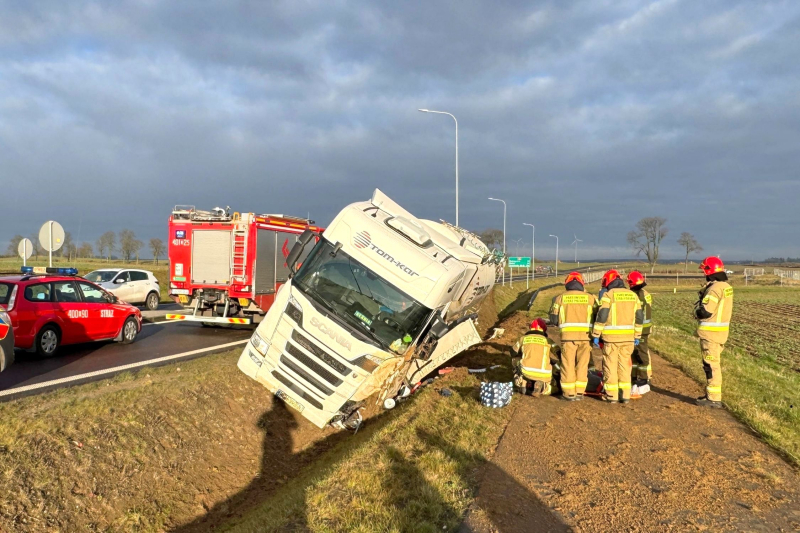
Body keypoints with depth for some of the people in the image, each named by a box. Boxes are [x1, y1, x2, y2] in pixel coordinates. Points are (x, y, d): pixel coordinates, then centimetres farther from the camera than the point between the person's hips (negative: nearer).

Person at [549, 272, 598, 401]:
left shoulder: (561, 298, 5)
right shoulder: (590, 297, 7)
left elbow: (553, 319, 5)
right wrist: (597, 334, 18)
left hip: (568, 335, -1)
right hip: (586, 336, 1)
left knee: (568, 364, 6)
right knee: (582, 364, 10)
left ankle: (569, 393, 9)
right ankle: (579, 392, 14)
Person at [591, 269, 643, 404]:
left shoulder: (608, 295, -7)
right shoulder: (633, 295, 9)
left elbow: (602, 316, -12)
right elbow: (639, 317, 10)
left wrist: (596, 335, -7)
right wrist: (637, 336, 17)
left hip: (611, 337, -5)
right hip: (628, 337, 5)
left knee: (611, 365, 4)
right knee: (624, 365, 12)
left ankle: (612, 395, 8)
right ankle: (625, 395, 14)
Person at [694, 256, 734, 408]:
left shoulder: (714, 288, -20)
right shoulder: (727, 286, 11)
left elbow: (704, 311, -24)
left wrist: (697, 310, -3)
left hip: (711, 332, -10)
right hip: (721, 330, 10)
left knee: (711, 364, -3)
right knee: (713, 363, 18)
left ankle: (714, 398, 3)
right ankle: (712, 394, 27)